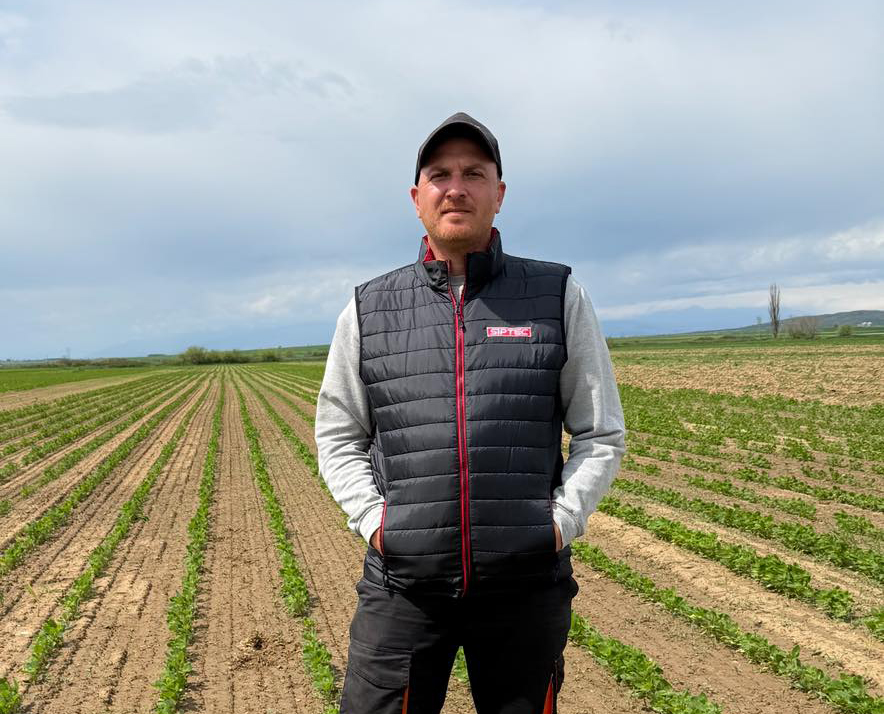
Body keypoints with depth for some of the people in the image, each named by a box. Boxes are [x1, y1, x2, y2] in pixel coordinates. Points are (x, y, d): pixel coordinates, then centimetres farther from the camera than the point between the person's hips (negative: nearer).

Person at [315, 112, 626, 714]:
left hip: (526, 585, 0)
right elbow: (338, 436, 11)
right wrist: (373, 521, -3)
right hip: (403, 583, 1)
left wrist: (558, 525, -7)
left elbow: (602, 435, 5)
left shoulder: (559, 296, 1)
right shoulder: (368, 309, 4)